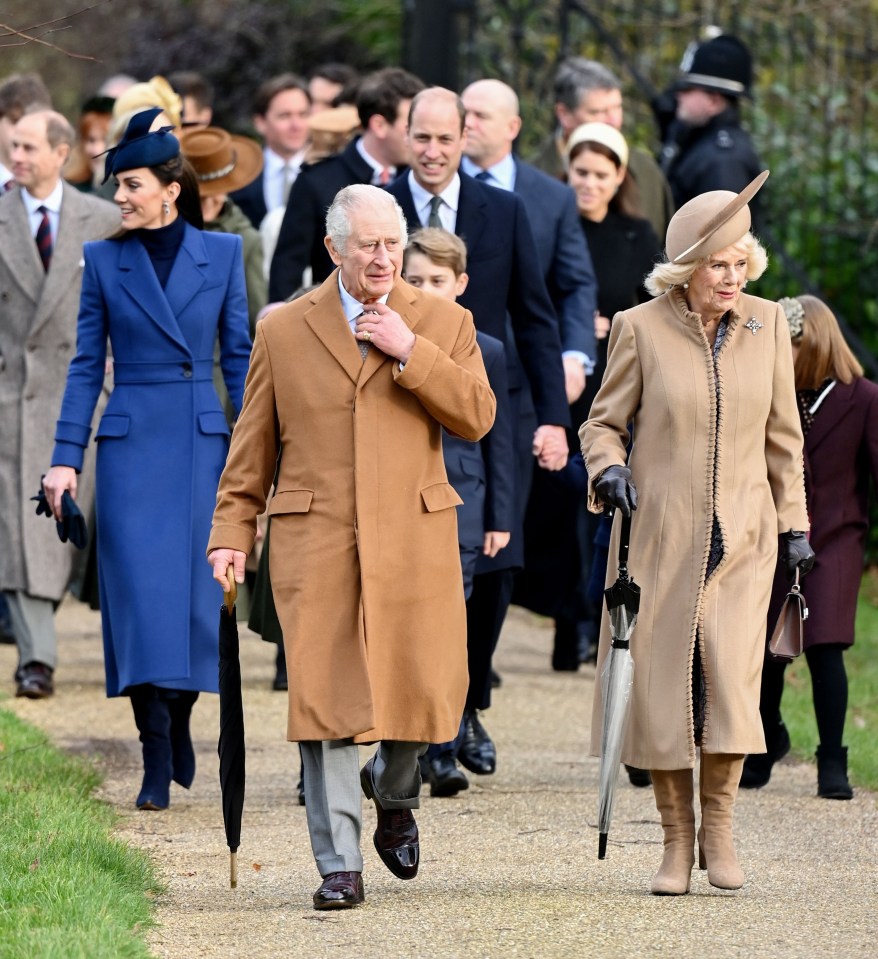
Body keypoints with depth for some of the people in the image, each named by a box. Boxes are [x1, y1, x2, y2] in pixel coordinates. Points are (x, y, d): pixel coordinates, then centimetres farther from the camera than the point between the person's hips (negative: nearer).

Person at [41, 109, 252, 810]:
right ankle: (157, 763, -5)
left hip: (202, 444, 0)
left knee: (197, 593, 1)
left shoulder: (222, 254, 3)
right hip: (131, 445, 0)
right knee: (140, 595, -7)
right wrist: (67, 457, -2)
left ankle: (179, 722, 25)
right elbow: (87, 365, 5)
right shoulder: (105, 261, 3)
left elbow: (240, 357, 6)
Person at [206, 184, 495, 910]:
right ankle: (341, 865, 0)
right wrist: (232, 533, 4)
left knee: (427, 692, -2)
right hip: (316, 543, 0)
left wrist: (409, 352, -10)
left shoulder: (445, 323, 9)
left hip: (414, 541, 0)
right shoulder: (283, 330, 9)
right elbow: (252, 445, 11)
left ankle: (393, 793, 31)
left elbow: (478, 416, -3)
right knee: (327, 701, -6)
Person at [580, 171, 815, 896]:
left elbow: (783, 435, 13)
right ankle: (677, 841, 10)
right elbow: (604, 422, 5)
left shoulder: (767, 325, 5)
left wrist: (794, 524, 13)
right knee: (663, 689, -2)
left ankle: (719, 828, 6)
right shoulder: (641, 328, -3)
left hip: (742, 537, 1)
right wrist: (609, 469, -15)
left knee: (733, 683, -11)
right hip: (659, 537, -1)